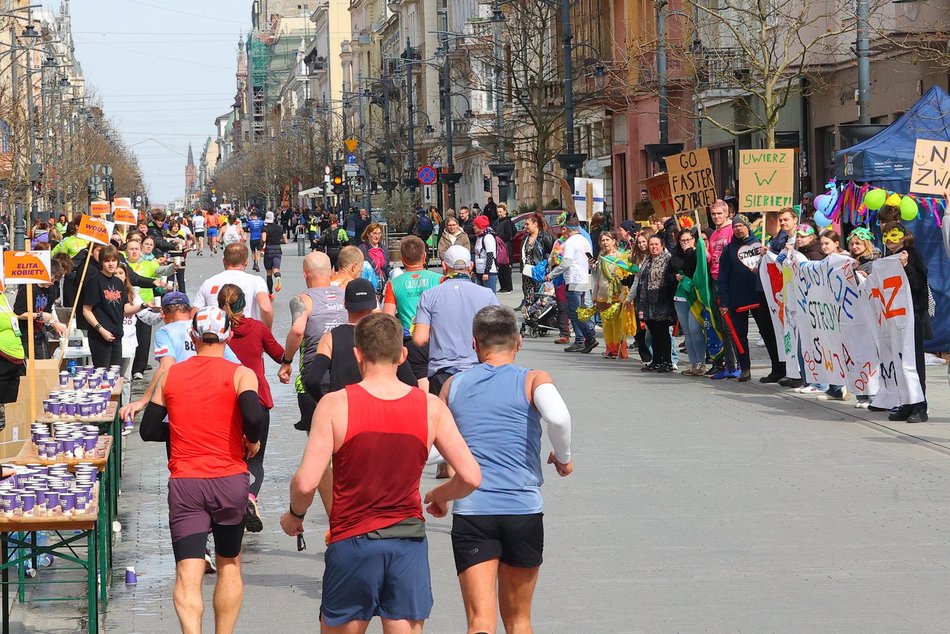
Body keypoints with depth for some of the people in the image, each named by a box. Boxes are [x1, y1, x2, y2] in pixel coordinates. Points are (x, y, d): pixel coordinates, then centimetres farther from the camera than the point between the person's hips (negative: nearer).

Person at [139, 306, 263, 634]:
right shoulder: (240, 374, -3)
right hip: (229, 481, -1)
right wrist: (253, 441, -1)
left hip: (184, 484, 1)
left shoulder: (171, 375, 7)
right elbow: (252, 416, -21)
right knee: (229, 565, 20)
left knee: (187, 575, -5)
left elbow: (149, 430, 10)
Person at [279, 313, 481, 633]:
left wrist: (294, 514, 6)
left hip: (352, 543, -2)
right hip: (409, 543, 2)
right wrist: (440, 496, 17)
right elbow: (471, 476, -4)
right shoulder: (431, 407, -2)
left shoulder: (335, 405, -9)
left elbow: (306, 483, -15)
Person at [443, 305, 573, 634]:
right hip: (524, 512, 0)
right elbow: (558, 417, -19)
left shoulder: (453, 385, 9)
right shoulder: (533, 380, 1)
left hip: (470, 512, 0)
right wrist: (563, 457, -1)